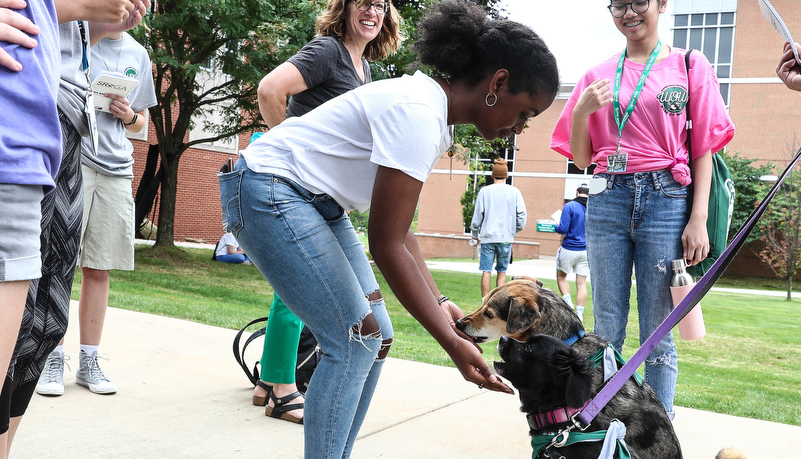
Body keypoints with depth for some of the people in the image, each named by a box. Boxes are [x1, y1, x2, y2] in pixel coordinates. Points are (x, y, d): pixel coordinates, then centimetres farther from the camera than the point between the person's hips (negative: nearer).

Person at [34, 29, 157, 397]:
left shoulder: (138, 54, 16)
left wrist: (128, 115, 1)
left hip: (116, 170, 4)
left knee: (99, 269, 6)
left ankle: (88, 361, 14)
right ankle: (53, 359, 5)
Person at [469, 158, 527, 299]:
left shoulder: (485, 191, 1)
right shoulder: (514, 192, 3)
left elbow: (477, 215, 3)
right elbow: (522, 214, 1)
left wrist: (475, 234, 16)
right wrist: (517, 229, 19)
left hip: (488, 236, -1)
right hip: (506, 237, 1)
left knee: (486, 271, 1)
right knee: (502, 271, 10)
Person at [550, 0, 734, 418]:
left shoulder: (690, 65, 8)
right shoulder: (597, 76, 15)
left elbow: (703, 149, 4)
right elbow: (581, 158, 14)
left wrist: (698, 219, -6)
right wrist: (582, 111, -4)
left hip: (666, 200, -2)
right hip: (608, 199, 2)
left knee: (658, 333, -1)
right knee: (607, 328, 4)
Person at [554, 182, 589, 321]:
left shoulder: (570, 206, -11)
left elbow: (563, 229, -15)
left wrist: (556, 226, 7)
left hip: (569, 249, -4)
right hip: (586, 250, 4)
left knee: (561, 276, 16)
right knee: (581, 283, 6)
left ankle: (568, 303, 1)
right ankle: (579, 314, 5)